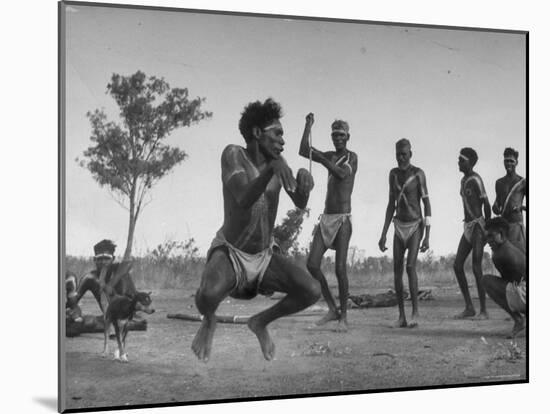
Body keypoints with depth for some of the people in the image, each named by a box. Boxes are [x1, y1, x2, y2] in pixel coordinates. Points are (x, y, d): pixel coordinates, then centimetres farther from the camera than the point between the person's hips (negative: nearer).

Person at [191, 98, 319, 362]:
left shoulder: (277, 161, -4)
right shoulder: (233, 155, -18)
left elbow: (300, 204, -11)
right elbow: (244, 200, -33)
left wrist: (305, 181, -35)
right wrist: (272, 169, -49)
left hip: (264, 257, 5)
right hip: (228, 252, -5)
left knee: (312, 291, -18)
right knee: (208, 295, -38)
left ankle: (261, 322, 11)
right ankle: (208, 321, 2)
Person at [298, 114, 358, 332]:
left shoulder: (352, 157, -1)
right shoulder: (330, 156, 15)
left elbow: (343, 173, -21)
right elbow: (303, 152, 5)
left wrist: (321, 159, -19)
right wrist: (308, 126, -2)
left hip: (343, 219, -6)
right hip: (326, 218, 6)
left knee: (340, 268, -13)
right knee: (312, 264, -4)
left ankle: (344, 317, -2)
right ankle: (332, 309, 7)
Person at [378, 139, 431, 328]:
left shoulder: (418, 174, -12)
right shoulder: (393, 174, 4)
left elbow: (427, 205, -12)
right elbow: (391, 205, 8)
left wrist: (427, 237, -18)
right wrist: (383, 234, 4)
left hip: (416, 227, -4)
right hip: (399, 227, 5)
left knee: (410, 267, -20)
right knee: (397, 269, -4)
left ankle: (415, 312, -14)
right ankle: (401, 313, 4)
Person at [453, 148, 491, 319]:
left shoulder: (476, 180, -12)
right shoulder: (464, 180, 17)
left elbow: (486, 204, -13)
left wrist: (487, 229, -7)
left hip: (478, 226, -9)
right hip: (467, 227, 9)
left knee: (476, 267, -12)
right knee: (457, 265, 0)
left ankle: (483, 310, -5)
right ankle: (469, 307, 4)